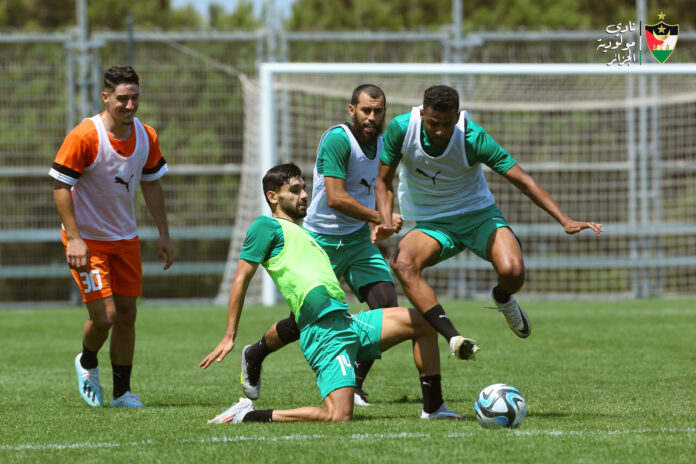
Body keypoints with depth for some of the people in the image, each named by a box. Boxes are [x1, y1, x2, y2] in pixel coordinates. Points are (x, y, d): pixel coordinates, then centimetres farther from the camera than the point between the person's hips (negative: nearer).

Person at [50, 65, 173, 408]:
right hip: (87, 240, -5)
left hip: (125, 238, 5)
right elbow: (60, 186, -15)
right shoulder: (84, 137, -20)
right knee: (104, 315, -12)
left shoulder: (147, 137, -2)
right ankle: (87, 363, 21)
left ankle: (122, 391, 17)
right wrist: (74, 238, -20)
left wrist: (163, 234, 10)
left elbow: (151, 185, 12)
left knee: (127, 313, 5)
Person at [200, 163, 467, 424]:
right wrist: (230, 336, -6)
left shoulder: (302, 233, 31)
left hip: (348, 323, 9)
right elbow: (241, 278, 0)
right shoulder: (268, 226, 5)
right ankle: (247, 415, -12)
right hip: (324, 327, -9)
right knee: (338, 416, -23)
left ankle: (433, 407, 12)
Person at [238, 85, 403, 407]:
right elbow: (335, 198, -28)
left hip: (358, 240, 6)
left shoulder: (380, 144, 4)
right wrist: (380, 219, -25)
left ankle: (354, 384, 1)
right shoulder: (337, 139, -22)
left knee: (387, 307, -13)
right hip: (321, 242, -6)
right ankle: (254, 356, 34)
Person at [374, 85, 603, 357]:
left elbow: (522, 181, -19)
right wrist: (386, 223, -20)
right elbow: (384, 182, -2)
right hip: (432, 223, 1)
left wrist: (565, 220, -28)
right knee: (402, 263, -33)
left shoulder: (473, 138, -22)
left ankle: (503, 299, 11)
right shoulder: (401, 128, -16)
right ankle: (452, 336, -38)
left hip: (479, 215, -1)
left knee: (512, 271, -29)